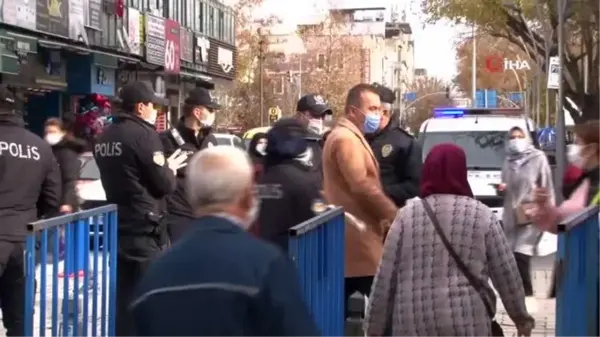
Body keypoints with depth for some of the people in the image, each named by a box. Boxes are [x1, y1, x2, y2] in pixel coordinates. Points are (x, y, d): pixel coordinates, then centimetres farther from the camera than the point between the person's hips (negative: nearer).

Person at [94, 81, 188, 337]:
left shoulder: (104, 138, 10)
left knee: (123, 296, 13)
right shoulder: (144, 134, -15)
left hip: (118, 226, 8)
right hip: (144, 229, -8)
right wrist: (170, 168, 6)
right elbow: (164, 185, -14)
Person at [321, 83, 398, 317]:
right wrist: (394, 216, -14)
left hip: (351, 233, 11)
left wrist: (382, 217, 16)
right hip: (358, 236, -11)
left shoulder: (349, 137, 20)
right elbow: (362, 187, -21)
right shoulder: (346, 139, -13)